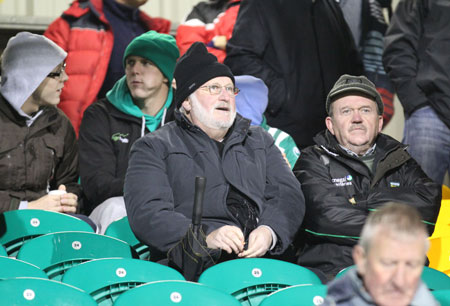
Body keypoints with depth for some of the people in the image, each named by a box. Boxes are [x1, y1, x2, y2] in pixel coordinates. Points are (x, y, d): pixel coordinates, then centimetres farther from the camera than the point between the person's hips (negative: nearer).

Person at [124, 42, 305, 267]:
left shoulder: (260, 141, 28)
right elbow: (146, 213, -3)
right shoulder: (154, 148, 13)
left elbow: (288, 194, 16)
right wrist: (205, 238, -19)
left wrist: (269, 232, -8)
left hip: (261, 257, 4)